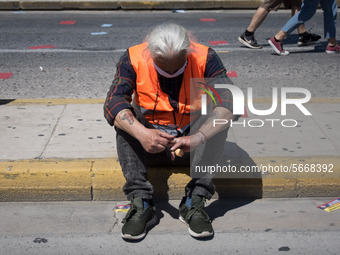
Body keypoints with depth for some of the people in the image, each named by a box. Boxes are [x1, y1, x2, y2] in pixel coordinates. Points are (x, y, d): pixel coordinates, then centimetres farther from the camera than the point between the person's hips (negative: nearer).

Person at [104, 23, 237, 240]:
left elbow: (228, 102, -28)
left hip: (191, 141, 0)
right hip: (149, 144, 0)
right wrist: (142, 134, -45)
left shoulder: (205, 58, -16)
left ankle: (195, 202, -29)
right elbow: (113, 102, -26)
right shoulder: (133, 59, -15)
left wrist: (198, 138, -45)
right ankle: (141, 202, -30)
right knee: (124, 120, -26)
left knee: (218, 118, -27)